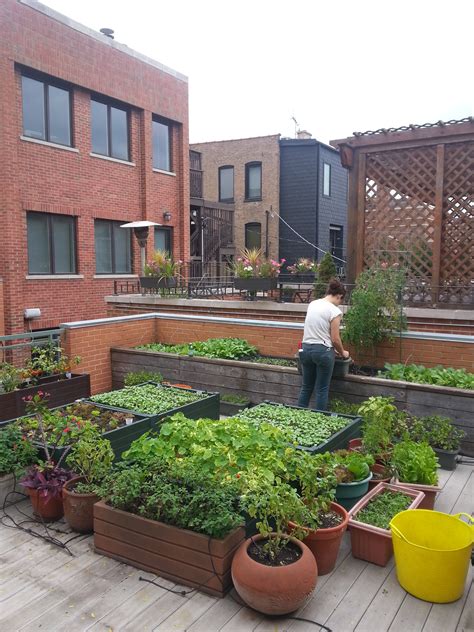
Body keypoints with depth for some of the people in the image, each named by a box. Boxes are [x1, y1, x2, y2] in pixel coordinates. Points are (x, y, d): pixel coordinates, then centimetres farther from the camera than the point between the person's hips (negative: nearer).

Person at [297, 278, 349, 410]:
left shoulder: (312, 304, 7)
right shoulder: (334, 311, -13)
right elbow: (335, 339, -12)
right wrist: (342, 353, 8)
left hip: (306, 349, 6)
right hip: (323, 351, -6)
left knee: (306, 387, 17)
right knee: (322, 389, 7)